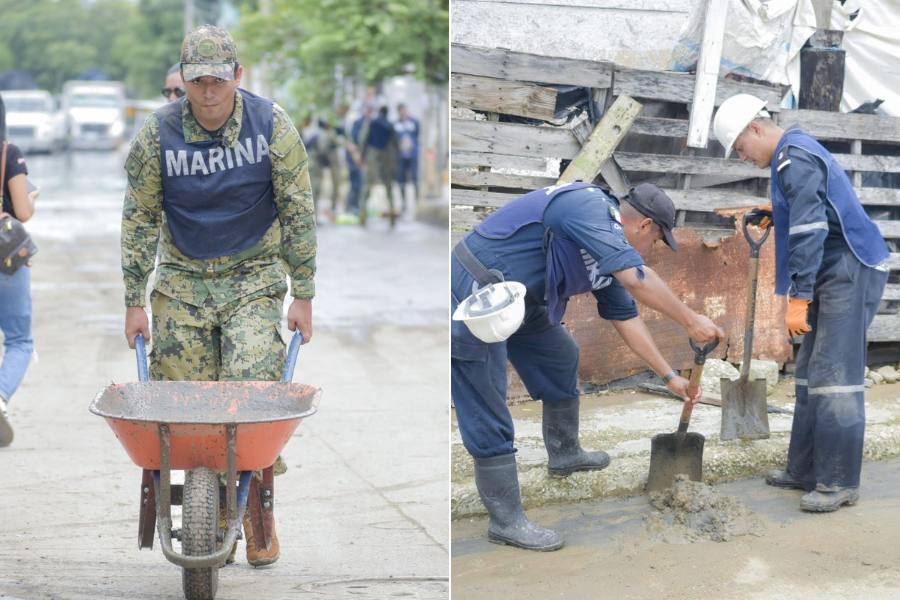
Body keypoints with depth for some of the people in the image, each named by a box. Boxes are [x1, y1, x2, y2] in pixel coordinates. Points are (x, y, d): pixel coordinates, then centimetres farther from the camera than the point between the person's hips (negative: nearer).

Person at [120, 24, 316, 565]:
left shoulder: (272, 125, -10)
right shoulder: (157, 135, -8)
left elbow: (298, 213, -3)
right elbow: (140, 220, 1)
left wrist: (303, 295, -3)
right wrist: (135, 301, 0)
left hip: (255, 277, -2)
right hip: (183, 279, 2)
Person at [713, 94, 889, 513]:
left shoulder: (794, 158, -15)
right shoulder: (798, 151, 17)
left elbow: (809, 230, -23)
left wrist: (799, 297, -26)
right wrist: (775, 214, 14)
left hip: (850, 271, -11)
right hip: (834, 273, 11)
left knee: (834, 376, -13)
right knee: (810, 373, 12)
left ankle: (839, 482, -12)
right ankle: (805, 470, 17)